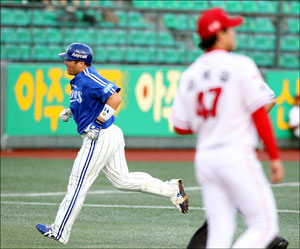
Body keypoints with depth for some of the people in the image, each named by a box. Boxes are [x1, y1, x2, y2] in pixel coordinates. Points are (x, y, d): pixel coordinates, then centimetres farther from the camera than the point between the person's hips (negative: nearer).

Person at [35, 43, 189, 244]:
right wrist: (70, 111, 12)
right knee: (122, 180, 16)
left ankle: (59, 232, 4)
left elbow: (115, 99, -29)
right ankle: (172, 190, 14)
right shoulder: (79, 79, 10)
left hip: (100, 138, -11)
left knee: (78, 186, -3)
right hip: (110, 135, 11)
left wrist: (96, 125, -25)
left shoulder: (89, 79, -20)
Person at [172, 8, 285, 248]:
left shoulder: (189, 74, 10)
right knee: (265, 226, -2)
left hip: (204, 158, 6)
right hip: (237, 155, -6)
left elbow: (180, 126, 11)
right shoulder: (241, 65, -6)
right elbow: (259, 114, -10)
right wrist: (275, 157, -6)